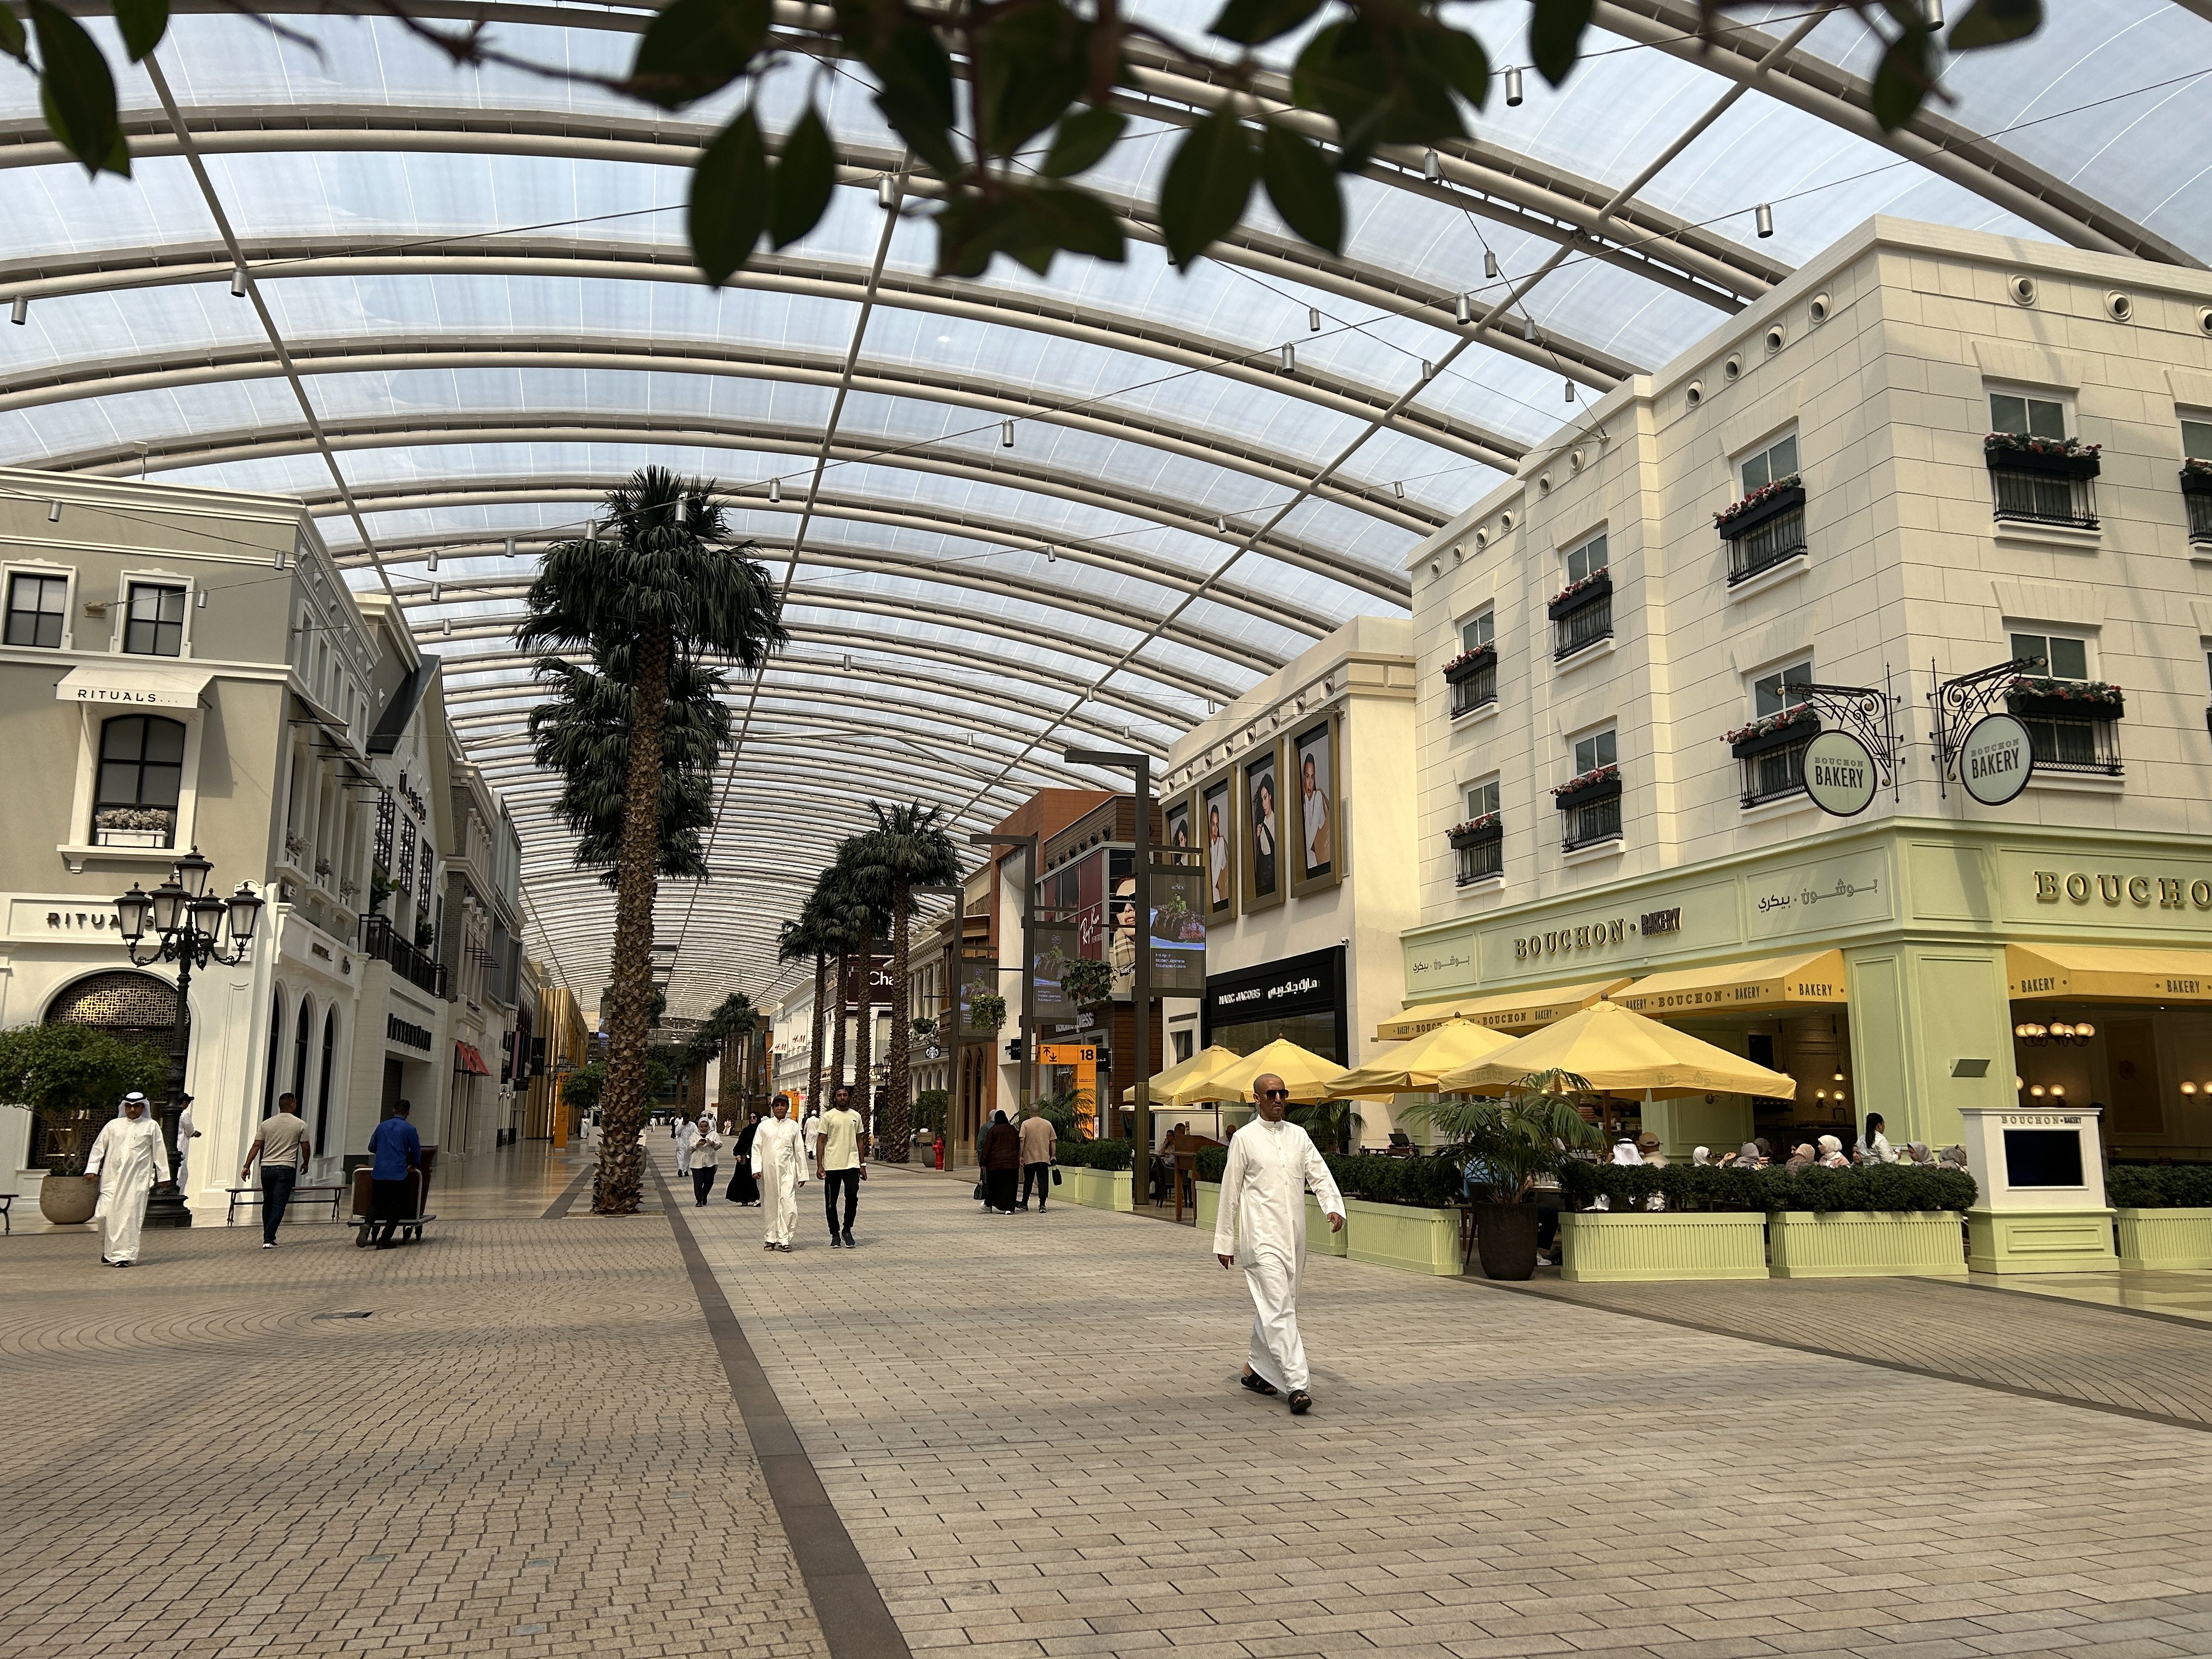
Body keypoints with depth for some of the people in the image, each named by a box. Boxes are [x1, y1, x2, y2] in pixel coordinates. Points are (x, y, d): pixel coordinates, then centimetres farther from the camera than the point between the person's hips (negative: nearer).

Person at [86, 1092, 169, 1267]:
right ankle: (108, 1251, 15)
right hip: (112, 1177, 2)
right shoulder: (113, 1125, 12)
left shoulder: (151, 1126, 9)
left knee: (130, 1216, -7)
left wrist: (163, 1176, 9)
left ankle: (124, 1255, -1)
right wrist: (92, 1169, 4)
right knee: (106, 1214, -6)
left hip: (138, 1180, -2)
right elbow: (99, 1147, 14)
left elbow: (159, 1152, 10)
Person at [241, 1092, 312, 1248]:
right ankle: (268, 1239, -11)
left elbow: (256, 1146, 2)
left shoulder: (266, 1124, 7)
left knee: (268, 1203, 16)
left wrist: (247, 1166, 5)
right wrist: (305, 1164, 20)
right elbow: (306, 1149, 3)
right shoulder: (300, 1125, 0)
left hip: (267, 1168, 4)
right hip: (286, 1169, -4)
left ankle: (269, 1237, 22)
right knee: (279, 1205, -3)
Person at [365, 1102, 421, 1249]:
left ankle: (367, 1225, -19)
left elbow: (371, 1148, 21)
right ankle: (384, 1240, 2)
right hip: (398, 1174, -4)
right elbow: (416, 1150, 6)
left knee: (376, 1203, 10)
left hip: (379, 1173, 4)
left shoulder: (382, 1126, 11)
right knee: (396, 1208, 6)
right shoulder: (409, 1129, -1)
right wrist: (415, 1166, 26)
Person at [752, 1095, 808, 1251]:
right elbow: (756, 1148, 5)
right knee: (769, 1205, 5)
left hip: (787, 1171, -1)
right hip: (768, 1170, 1)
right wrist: (756, 1169, -7)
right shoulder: (764, 1126, 7)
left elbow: (799, 1151, 9)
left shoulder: (793, 1126, 7)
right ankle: (770, 1238, 16)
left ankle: (784, 1239, -5)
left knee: (788, 1203, -11)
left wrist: (802, 1174, 9)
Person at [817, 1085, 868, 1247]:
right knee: (831, 1202, 4)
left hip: (852, 1164, 2)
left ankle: (847, 1230, 5)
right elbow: (821, 1141, 0)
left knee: (852, 1195, -12)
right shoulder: (828, 1116, 1)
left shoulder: (856, 1116, 10)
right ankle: (835, 1235, 16)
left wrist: (863, 1164, 11)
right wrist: (819, 1165, -7)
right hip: (832, 1165, -1)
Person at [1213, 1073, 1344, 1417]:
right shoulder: (1245, 1138, -2)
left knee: (1278, 1307, 14)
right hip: (1261, 1237, -5)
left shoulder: (1299, 1136, 11)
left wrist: (1334, 1207, -14)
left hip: (1294, 1235, 5)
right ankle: (1297, 1385, -16)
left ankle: (1254, 1369, 31)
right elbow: (1230, 1192, 2)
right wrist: (1225, 1242, 3)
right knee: (1279, 1310, -13)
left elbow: (1320, 1175, 7)